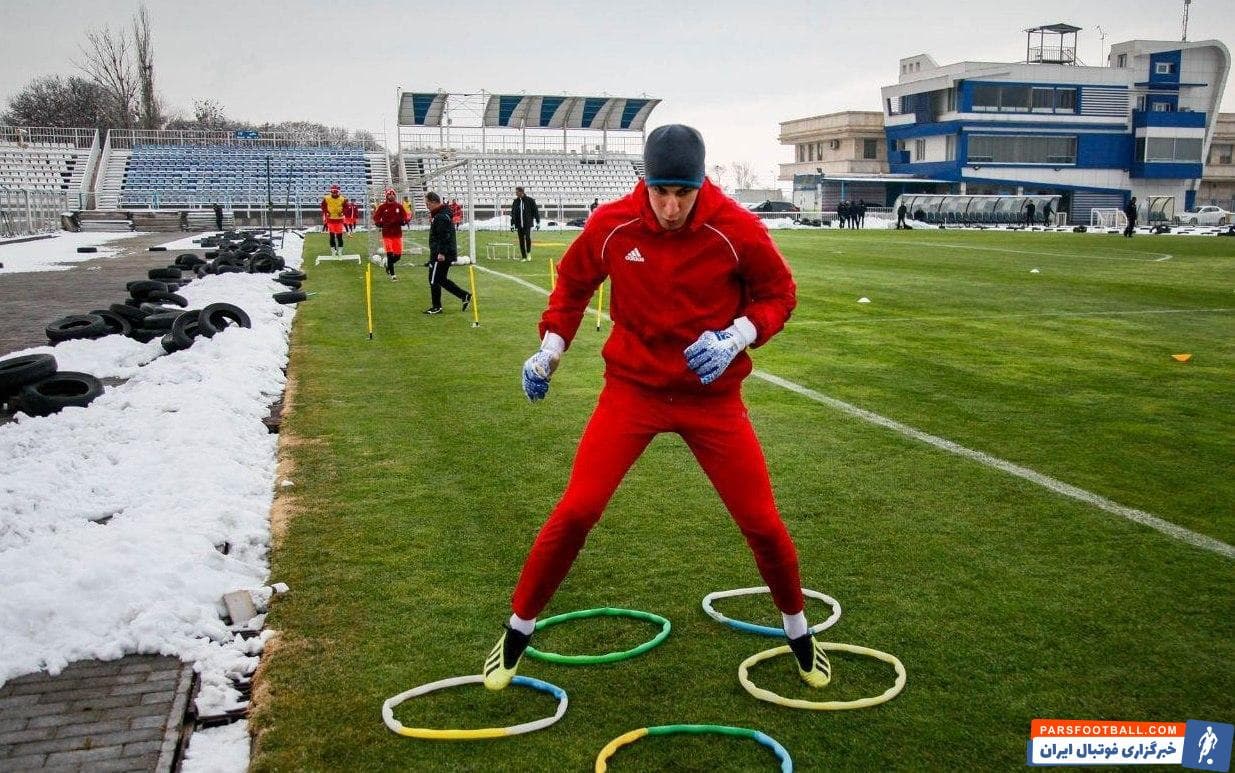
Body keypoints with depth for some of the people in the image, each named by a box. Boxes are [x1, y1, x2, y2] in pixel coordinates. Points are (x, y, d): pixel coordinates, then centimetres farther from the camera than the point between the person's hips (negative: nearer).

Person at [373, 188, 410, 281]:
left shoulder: (399, 206, 6)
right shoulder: (382, 207, 1)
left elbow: (405, 217, 8)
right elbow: (376, 218, 4)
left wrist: (404, 221, -14)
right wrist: (380, 223, -15)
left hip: (397, 234, 3)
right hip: (387, 234, -3)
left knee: (398, 255, 2)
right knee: (390, 254, -10)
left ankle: (388, 265, 33)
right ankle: (392, 275, 1)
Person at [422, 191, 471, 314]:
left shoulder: (441, 217, -17)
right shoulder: (439, 215, 16)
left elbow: (444, 236, -25)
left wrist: (441, 253, -27)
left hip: (441, 256, -11)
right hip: (446, 254, 11)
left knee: (434, 280, -1)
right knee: (442, 279, 16)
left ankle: (436, 307, 7)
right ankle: (465, 296, 14)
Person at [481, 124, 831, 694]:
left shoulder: (737, 230, -16)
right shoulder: (611, 225, -12)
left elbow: (779, 293, -2)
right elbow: (572, 282, 8)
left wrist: (736, 338, -19)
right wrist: (550, 349, -1)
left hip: (712, 396, 0)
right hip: (631, 388, 0)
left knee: (762, 523, 2)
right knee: (575, 512, -9)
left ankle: (797, 631, 31)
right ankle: (518, 631, 13)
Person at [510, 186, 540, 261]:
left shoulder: (530, 200, -2)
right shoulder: (515, 202, 8)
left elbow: (536, 212, 2)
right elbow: (512, 214, 11)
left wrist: (538, 223, 1)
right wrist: (512, 224, 5)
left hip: (528, 223, -4)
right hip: (519, 225, 4)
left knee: (527, 237, -20)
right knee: (521, 241, 3)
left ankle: (528, 252, 3)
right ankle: (524, 257, 10)